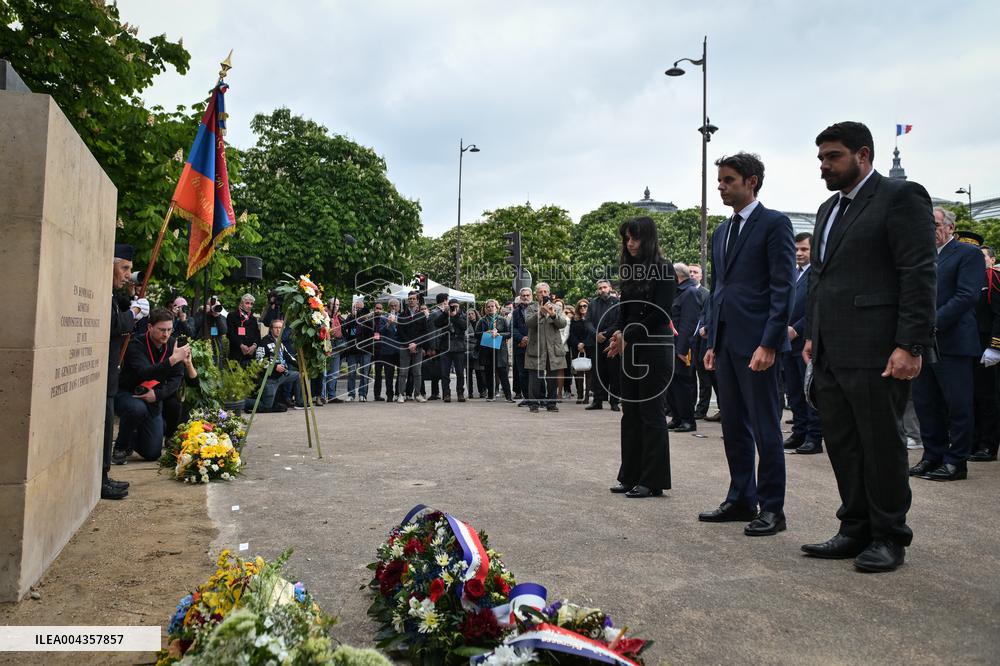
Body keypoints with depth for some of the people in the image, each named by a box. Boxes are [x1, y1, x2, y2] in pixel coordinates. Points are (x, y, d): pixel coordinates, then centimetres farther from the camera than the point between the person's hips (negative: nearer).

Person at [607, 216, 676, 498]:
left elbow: (660, 313, -13)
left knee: (651, 413, -2)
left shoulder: (664, 269, -6)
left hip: (654, 350, -7)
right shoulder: (630, 270, 14)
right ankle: (631, 476, 17)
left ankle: (652, 481, 5)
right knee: (630, 412, 8)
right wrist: (617, 333, -5)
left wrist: (629, 336, -11)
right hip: (629, 350, 7)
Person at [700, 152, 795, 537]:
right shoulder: (721, 232, 18)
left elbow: (782, 288, -11)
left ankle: (771, 508, 9)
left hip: (755, 342, -8)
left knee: (765, 428, -1)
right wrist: (712, 342, 15)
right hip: (725, 342, 8)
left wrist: (769, 343, -17)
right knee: (733, 426, 13)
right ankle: (741, 500, 24)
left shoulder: (774, 224, -5)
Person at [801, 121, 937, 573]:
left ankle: (888, 538, 17)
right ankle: (856, 531, 23)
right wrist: (812, 334, 15)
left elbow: (919, 275, -12)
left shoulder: (901, 197, -5)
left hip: (875, 352, -8)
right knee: (842, 445, 11)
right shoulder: (829, 209, 20)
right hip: (830, 353, 8)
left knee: (881, 446, 2)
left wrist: (911, 346, -18)